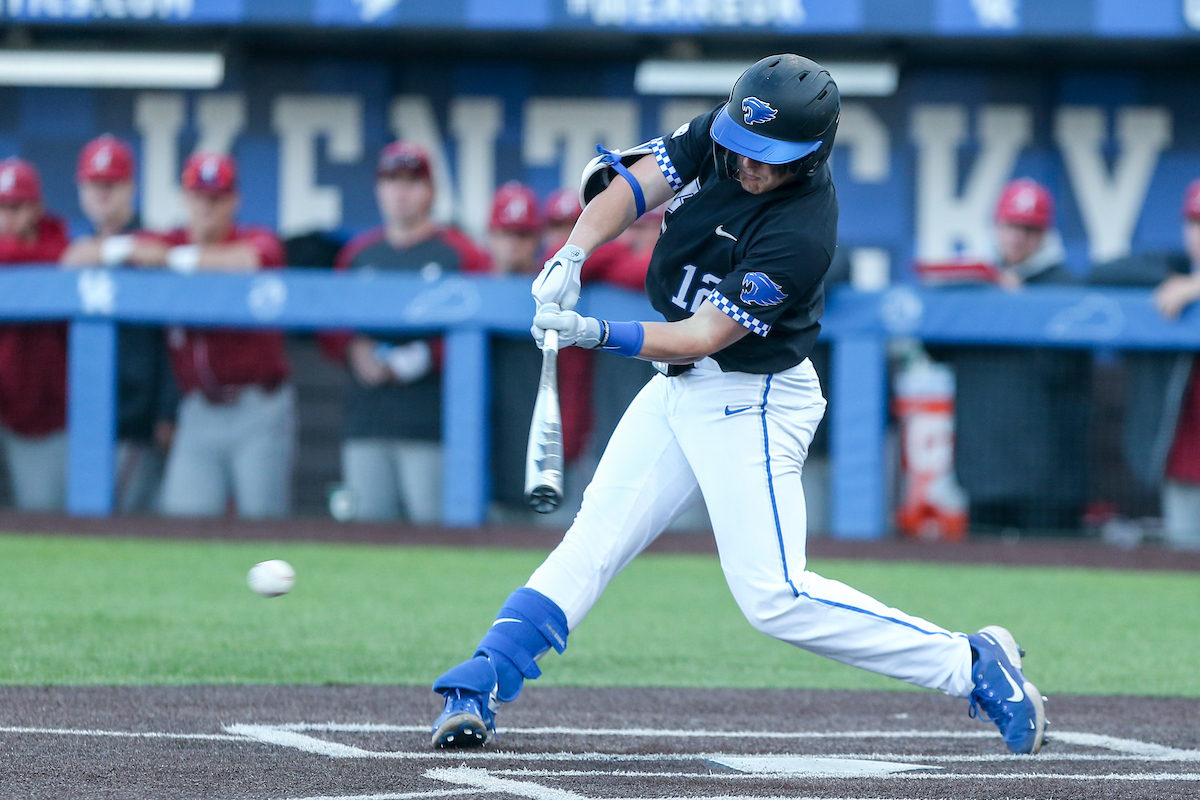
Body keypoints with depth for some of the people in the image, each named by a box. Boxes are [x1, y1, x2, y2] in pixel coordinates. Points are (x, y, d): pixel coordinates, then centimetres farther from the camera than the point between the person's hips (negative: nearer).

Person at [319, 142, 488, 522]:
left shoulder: (462, 254, 3)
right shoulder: (357, 254, 17)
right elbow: (329, 331, 18)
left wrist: (426, 356, -15)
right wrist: (354, 349, -3)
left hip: (431, 420, -4)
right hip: (365, 419, 4)